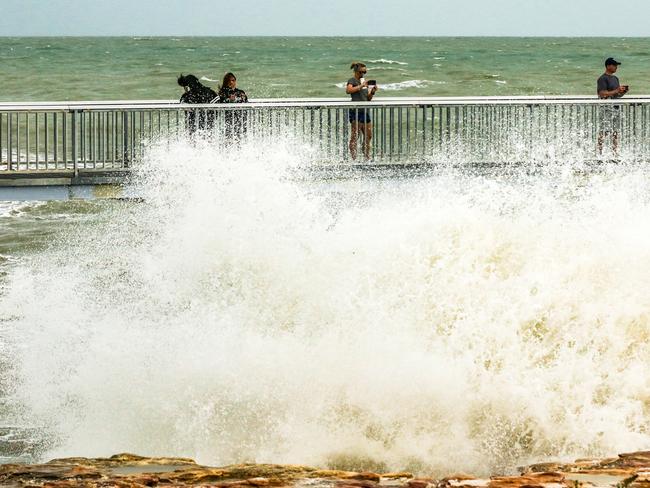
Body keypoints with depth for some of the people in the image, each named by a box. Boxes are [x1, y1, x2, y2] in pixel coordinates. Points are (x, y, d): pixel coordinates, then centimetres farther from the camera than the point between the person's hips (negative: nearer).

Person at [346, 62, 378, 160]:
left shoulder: (364, 81, 21)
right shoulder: (352, 80, -2)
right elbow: (348, 90, -23)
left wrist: (372, 92, 2)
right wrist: (361, 86, -24)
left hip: (365, 111, 8)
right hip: (356, 111, -8)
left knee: (368, 136, 10)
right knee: (355, 136, -8)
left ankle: (367, 157, 19)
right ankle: (354, 158, -9)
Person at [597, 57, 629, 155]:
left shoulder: (615, 78, 18)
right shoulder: (603, 79, -9)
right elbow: (602, 94, -19)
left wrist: (624, 91, 2)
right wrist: (616, 91, -21)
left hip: (616, 106, 9)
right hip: (607, 108, -9)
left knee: (615, 131, 10)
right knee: (604, 130, -11)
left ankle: (615, 150, 15)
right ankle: (599, 151, -9)